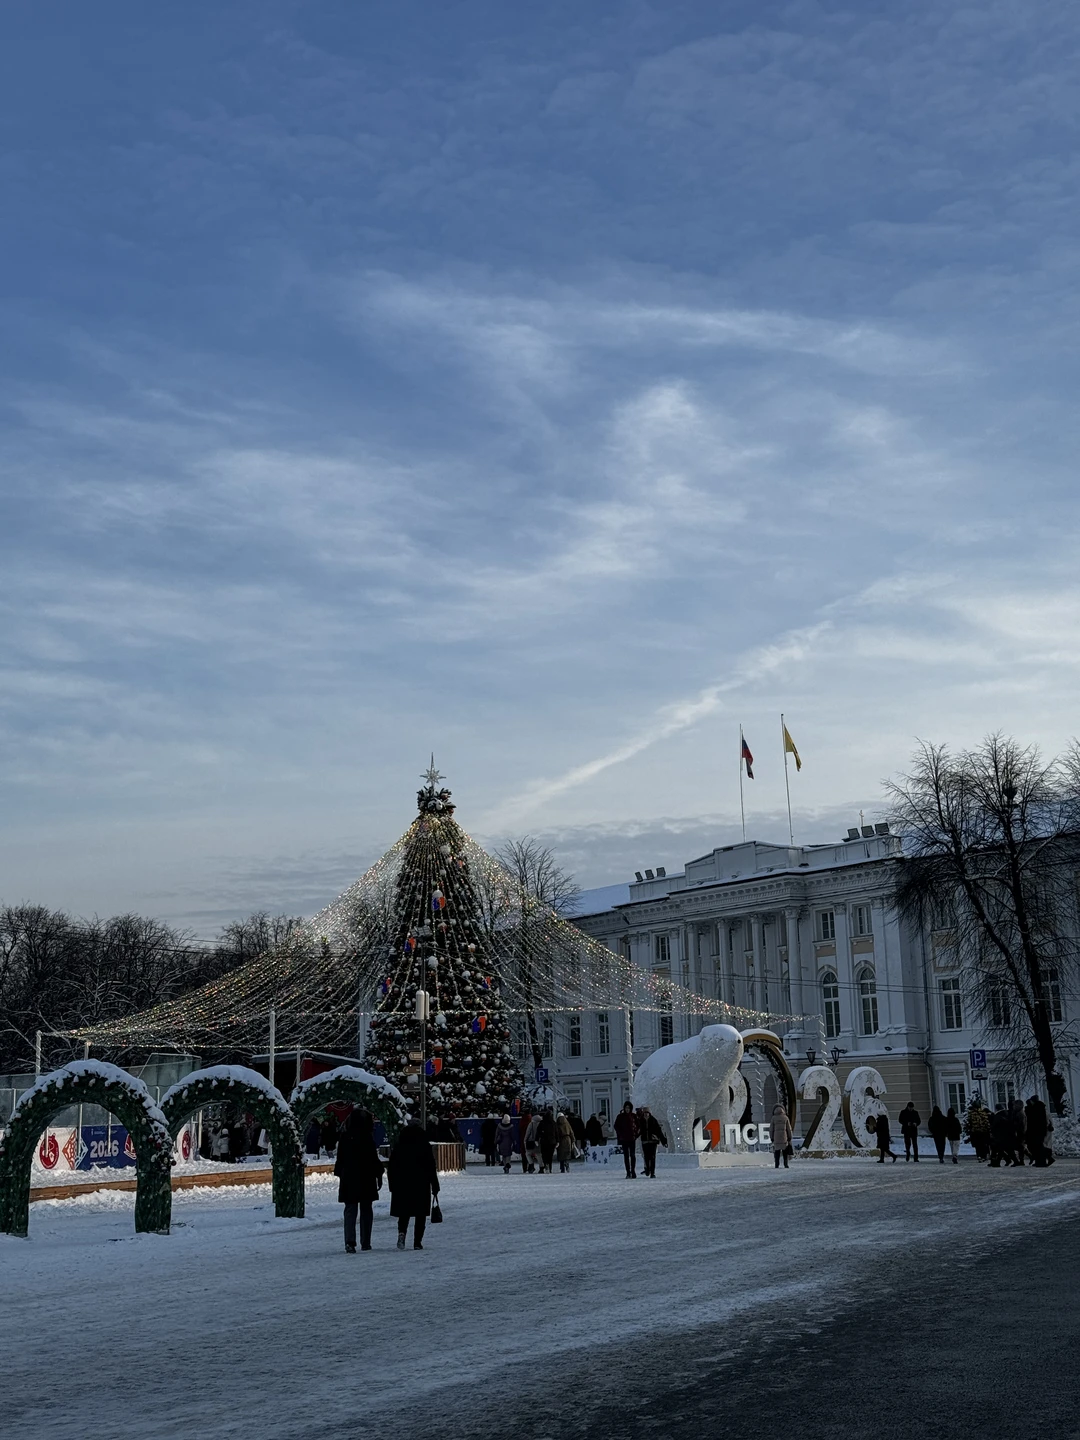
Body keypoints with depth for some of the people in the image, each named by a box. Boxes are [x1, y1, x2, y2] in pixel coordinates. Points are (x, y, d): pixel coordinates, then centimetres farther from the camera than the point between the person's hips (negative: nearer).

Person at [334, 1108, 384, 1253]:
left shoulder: (344, 1138, 2)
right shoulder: (367, 1138, -10)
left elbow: (340, 1159, 8)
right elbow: (374, 1159, -8)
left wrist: (340, 1175, 18)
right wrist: (378, 1176, 1)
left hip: (348, 1180, 3)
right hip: (366, 1180, -2)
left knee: (350, 1210, 3)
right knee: (366, 1210, 9)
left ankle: (350, 1241, -15)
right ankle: (365, 1243, 11)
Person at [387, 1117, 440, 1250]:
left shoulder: (398, 1144, 4)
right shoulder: (424, 1145, -3)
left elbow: (391, 1167, 6)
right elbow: (431, 1167, -2)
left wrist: (393, 1185, 13)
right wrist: (435, 1186, 4)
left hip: (401, 1184, 2)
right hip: (421, 1184, -2)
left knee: (403, 1212, 10)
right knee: (420, 1214, 6)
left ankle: (402, 1232, -16)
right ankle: (417, 1242, 0)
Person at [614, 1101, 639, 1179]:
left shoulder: (634, 1116, 4)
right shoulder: (620, 1116, 2)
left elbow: (637, 1125, 12)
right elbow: (616, 1126, 7)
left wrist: (635, 1133, -1)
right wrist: (620, 1134, -3)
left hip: (632, 1138, 0)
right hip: (624, 1139, 0)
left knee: (633, 1155, -2)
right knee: (626, 1155, 0)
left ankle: (633, 1171, 5)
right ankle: (628, 1172, 2)